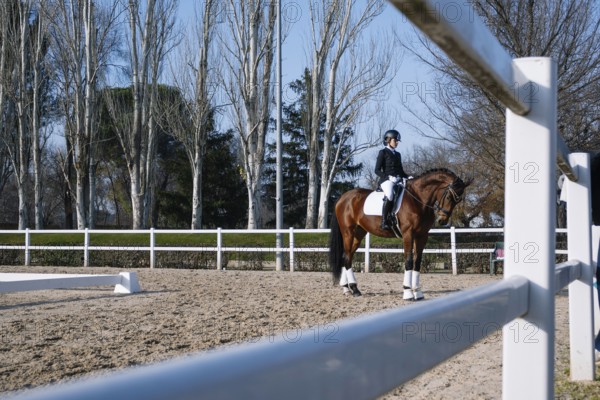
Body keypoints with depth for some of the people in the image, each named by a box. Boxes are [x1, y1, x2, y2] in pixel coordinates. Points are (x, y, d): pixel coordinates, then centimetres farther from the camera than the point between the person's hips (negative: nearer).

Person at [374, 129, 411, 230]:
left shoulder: (397, 154, 24)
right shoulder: (383, 152, 5)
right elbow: (377, 170, -2)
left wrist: (408, 177, 7)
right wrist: (389, 177, -16)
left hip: (398, 180, 7)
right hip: (386, 180, -7)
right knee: (389, 195, -37)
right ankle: (384, 221, -35)